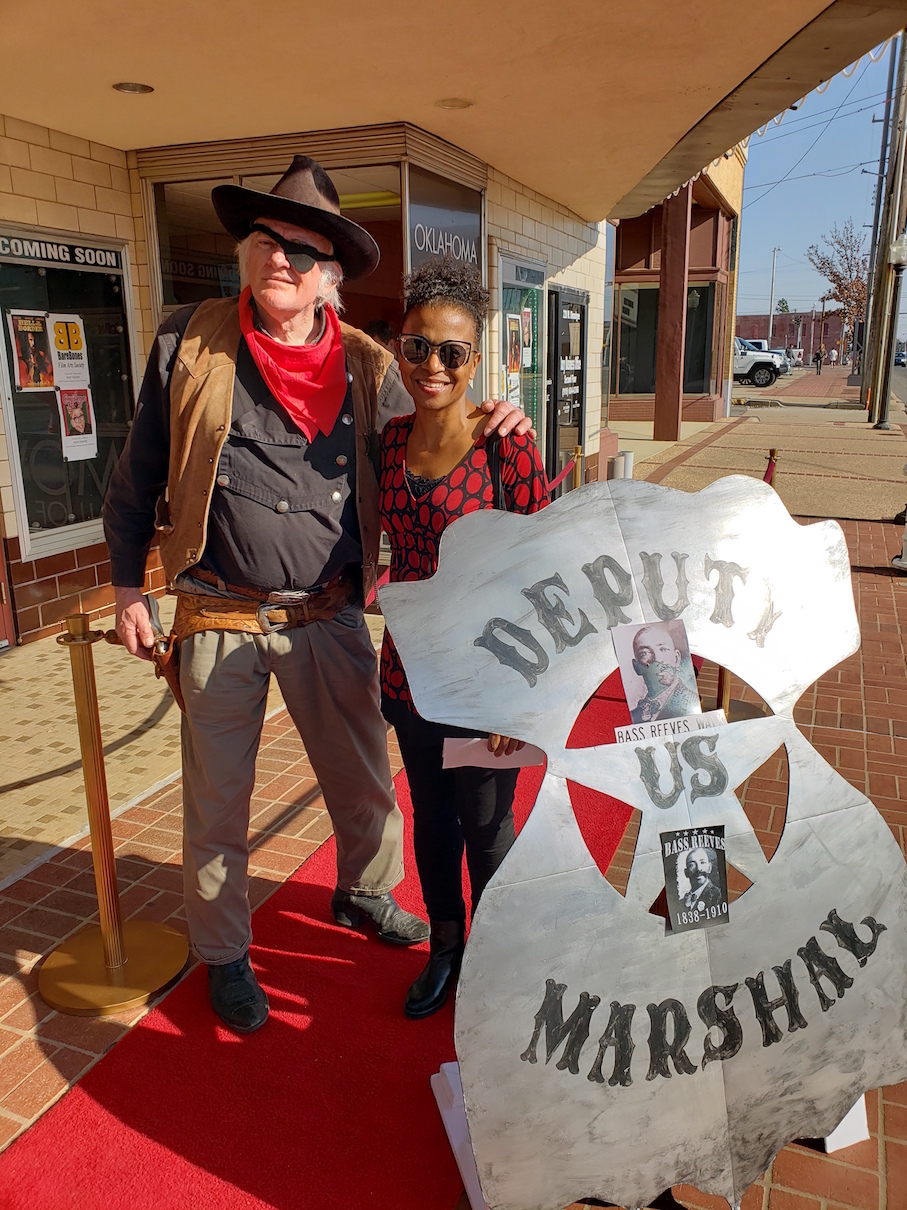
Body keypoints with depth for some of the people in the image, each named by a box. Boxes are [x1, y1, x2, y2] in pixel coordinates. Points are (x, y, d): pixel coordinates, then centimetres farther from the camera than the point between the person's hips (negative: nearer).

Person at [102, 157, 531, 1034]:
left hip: (330, 617, 2)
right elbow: (141, 469, 5)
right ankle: (223, 953, 36)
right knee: (217, 804, 12)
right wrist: (126, 584, 6)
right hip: (219, 619, -1)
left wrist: (482, 432, -12)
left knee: (364, 779, 17)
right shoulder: (189, 342, -2)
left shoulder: (366, 367, 0)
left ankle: (364, 894, 47)